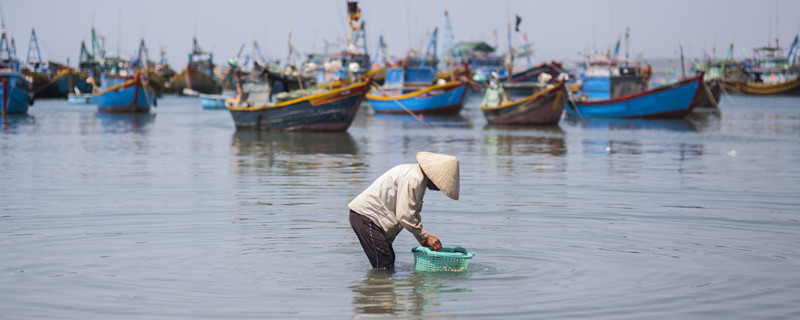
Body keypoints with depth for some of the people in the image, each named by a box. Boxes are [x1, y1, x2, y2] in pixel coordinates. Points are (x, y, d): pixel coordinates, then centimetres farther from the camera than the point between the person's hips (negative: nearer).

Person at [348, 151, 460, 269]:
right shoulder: (413, 179, -21)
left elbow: (413, 215, 18)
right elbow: (404, 216, -23)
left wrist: (424, 242, 11)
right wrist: (426, 237, -14)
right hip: (365, 216, -11)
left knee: (389, 262, 10)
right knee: (384, 265, -14)